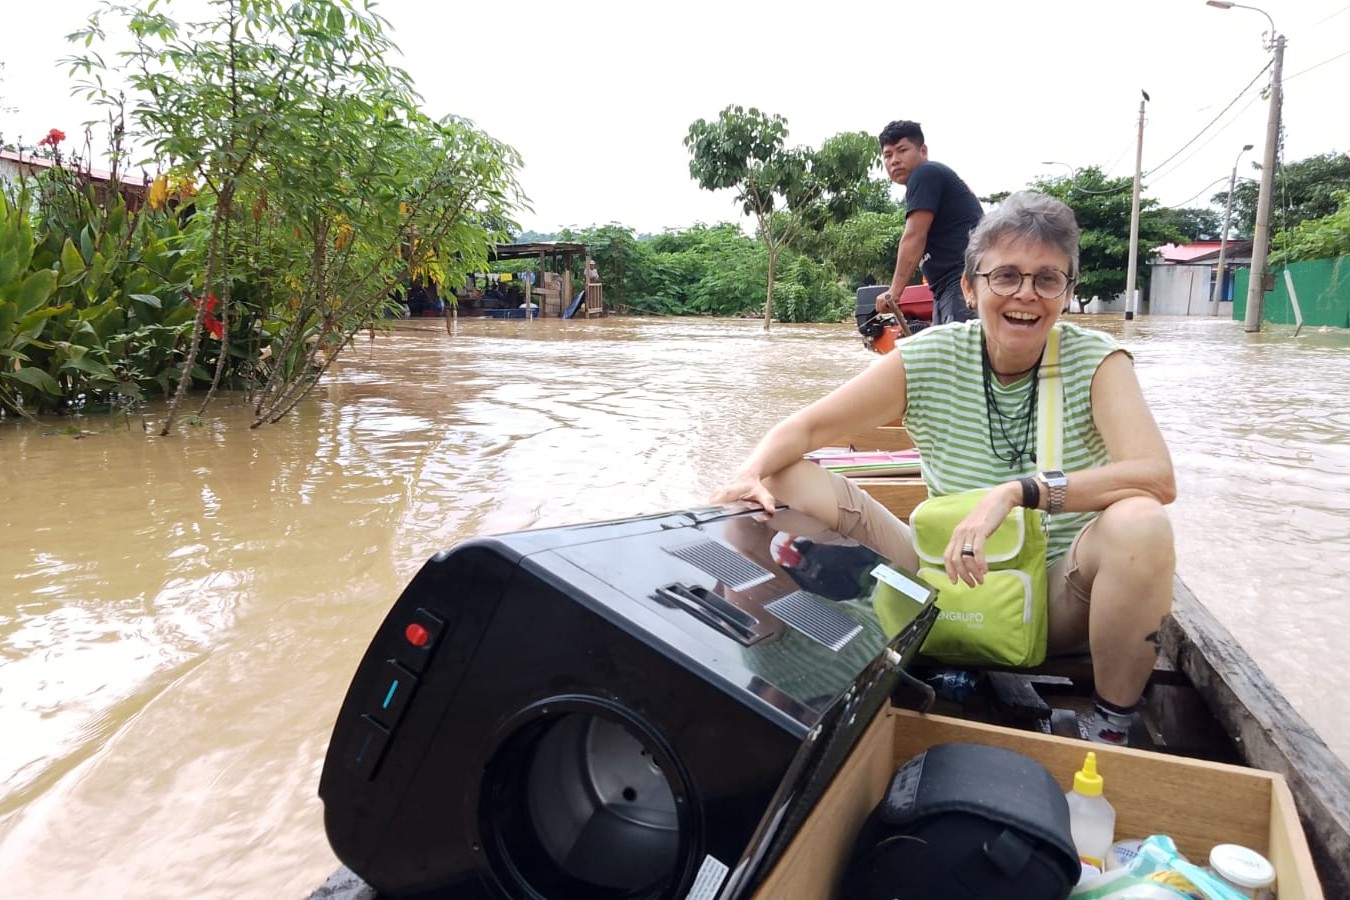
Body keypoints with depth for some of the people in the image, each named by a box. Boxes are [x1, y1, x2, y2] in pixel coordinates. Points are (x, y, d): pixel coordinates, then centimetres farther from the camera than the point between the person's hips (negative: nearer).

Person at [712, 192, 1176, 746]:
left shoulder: (1094, 360, -9)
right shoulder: (930, 358, -7)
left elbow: (1157, 477, -25)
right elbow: (802, 430, -8)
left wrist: (1017, 491, -37)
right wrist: (751, 475, -29)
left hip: (1060, 600, -1)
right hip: (946, 587, 1)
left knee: (1140, 523, -33)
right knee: (792, 481, -13)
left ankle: (1110, 728, -8)